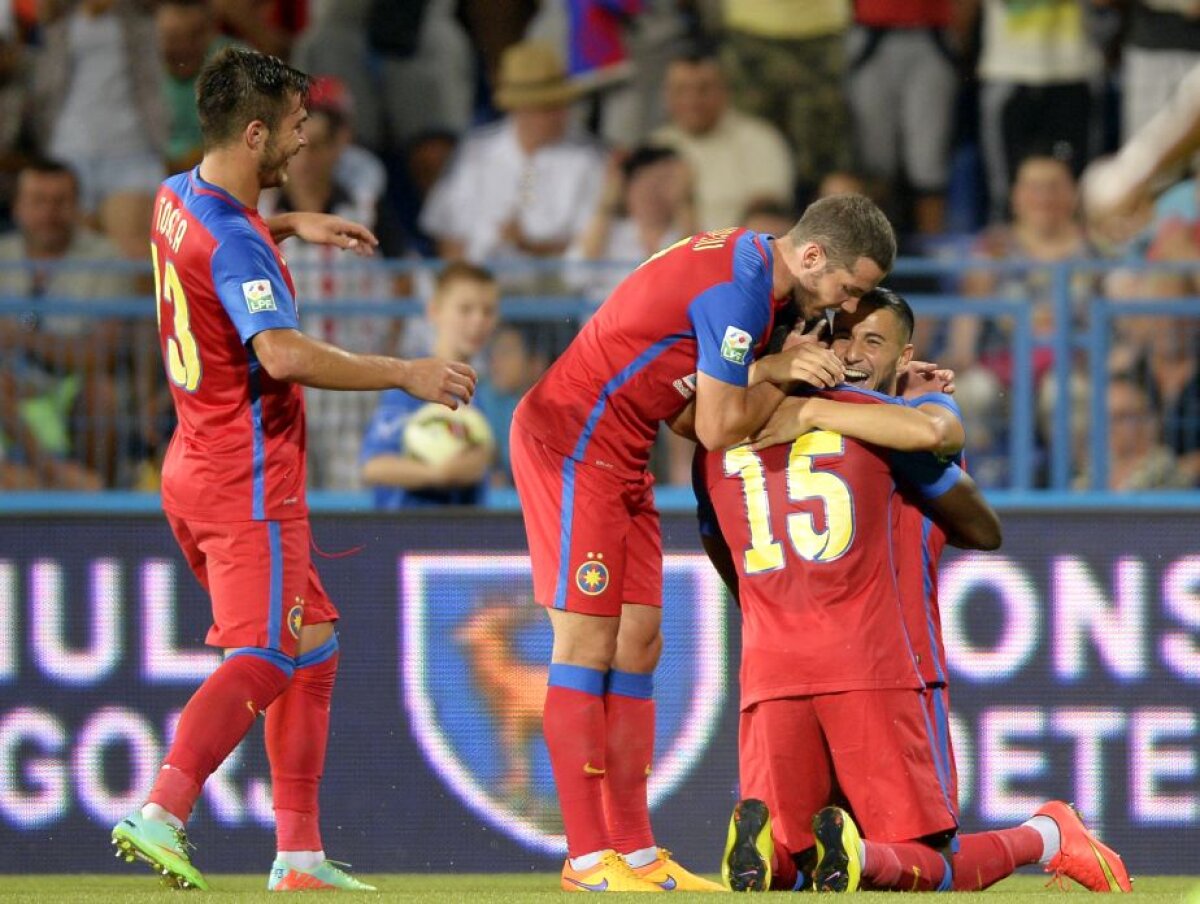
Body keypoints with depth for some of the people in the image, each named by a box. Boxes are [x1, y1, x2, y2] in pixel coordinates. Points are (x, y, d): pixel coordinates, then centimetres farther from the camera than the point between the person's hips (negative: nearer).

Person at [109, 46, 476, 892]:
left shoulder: (177, 197, 8)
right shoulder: (233, 242, -21)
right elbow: (284, 355, -34)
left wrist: (289, 225, 24)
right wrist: (406, 373, -27)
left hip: (197, 466, 10)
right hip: (249, 482, -10)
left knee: (313, 643, 14)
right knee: (265, 656, -12)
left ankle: (299, 852, 11)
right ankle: (161, 813, -25)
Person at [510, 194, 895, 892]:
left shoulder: (753, 268, 10)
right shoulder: (738, 285, -21)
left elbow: (716, 390, 10)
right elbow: (719, 429, -17)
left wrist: (778, 370, -7)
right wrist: (786, 375, -2)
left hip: (621, 455, 10)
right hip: (574, 442, -10)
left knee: (638, 643, 6)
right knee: (588, 643, -10)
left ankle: (636, 853, 5)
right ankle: (588, 858, -10)